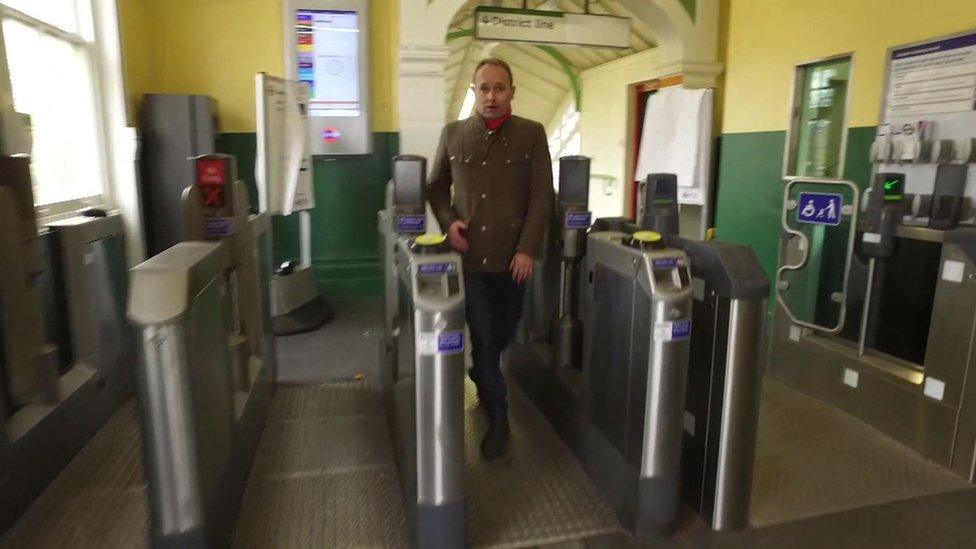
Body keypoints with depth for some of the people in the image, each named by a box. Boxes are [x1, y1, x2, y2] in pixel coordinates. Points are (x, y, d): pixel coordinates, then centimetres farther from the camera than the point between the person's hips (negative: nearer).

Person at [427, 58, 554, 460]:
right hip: (470, 256, 0)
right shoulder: (453, 133, 4)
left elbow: (542, 196, -4)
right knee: (483, 338, 1)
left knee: (502, 335, 16)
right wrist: (448, 221, -6)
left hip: (513, 257, 1)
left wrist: (528, 248, -12)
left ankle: (480, 376, 49)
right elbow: (436, 186, 13)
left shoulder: (531, 134, 0)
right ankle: (498, 418, 17)